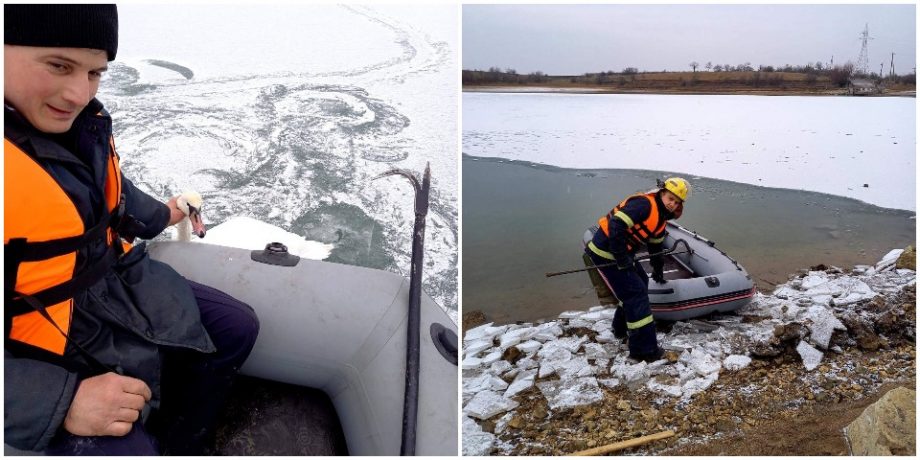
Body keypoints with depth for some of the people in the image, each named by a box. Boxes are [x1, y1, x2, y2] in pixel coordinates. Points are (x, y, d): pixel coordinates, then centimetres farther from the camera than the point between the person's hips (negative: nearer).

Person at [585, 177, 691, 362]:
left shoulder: (661, 218, 12)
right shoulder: (644, 204, -20)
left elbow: (656, 245, 28)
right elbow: (616, 225, -30)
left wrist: (658, 269, 36)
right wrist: (622, 259, -25)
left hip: (621, 252, 10)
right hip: (606, 251, -10)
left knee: (641, 282, 22)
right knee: (636, 292, -9)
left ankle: (622, 328, 36)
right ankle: (643, 349, -3)